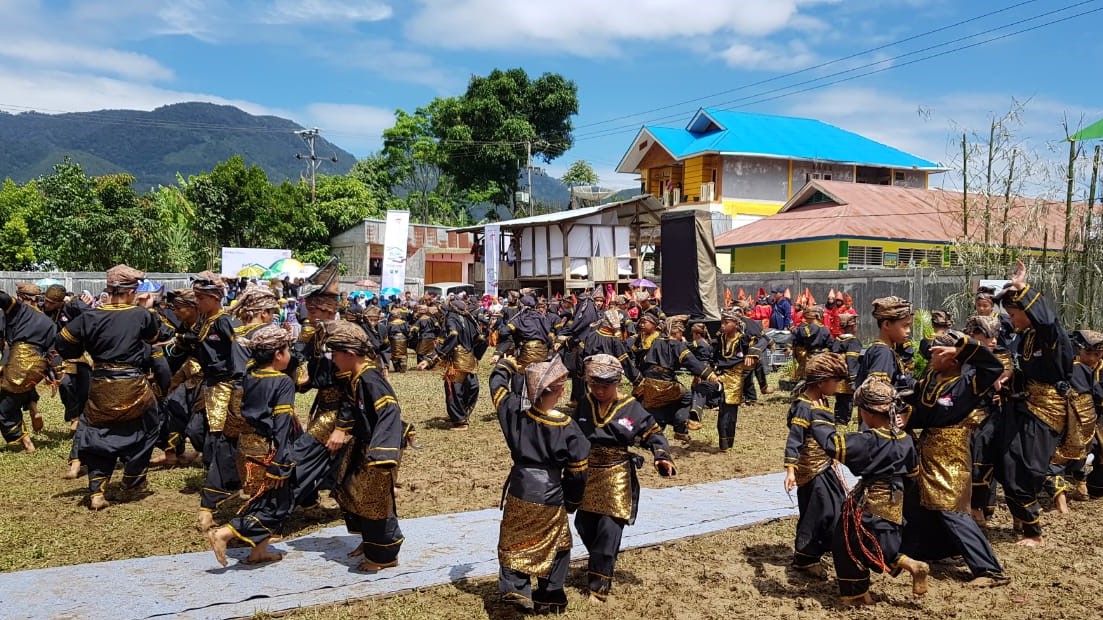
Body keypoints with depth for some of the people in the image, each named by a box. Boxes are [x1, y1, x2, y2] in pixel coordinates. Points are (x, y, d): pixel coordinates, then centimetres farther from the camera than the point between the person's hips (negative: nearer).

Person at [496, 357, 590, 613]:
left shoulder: (515, 415, -12)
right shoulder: (568, 428, -16)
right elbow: (577, 472, -7)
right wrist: (572, 502, 9)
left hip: (519, 492, 1)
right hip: (550, 496, -1)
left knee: (514, 543, 18)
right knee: (558, 545, 21)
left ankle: (516, 588, 5)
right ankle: (550, 596, 27)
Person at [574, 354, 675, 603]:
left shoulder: (631, 408, -10)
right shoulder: (585, 405, 0)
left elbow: (653, 433, -6)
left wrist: (662, 457, -22)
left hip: (616, 479, -4)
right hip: (587, 475, 4)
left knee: (609, 532, -7)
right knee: (585, 527, 13)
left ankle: (599, 586, 5)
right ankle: (599, 566, 40)